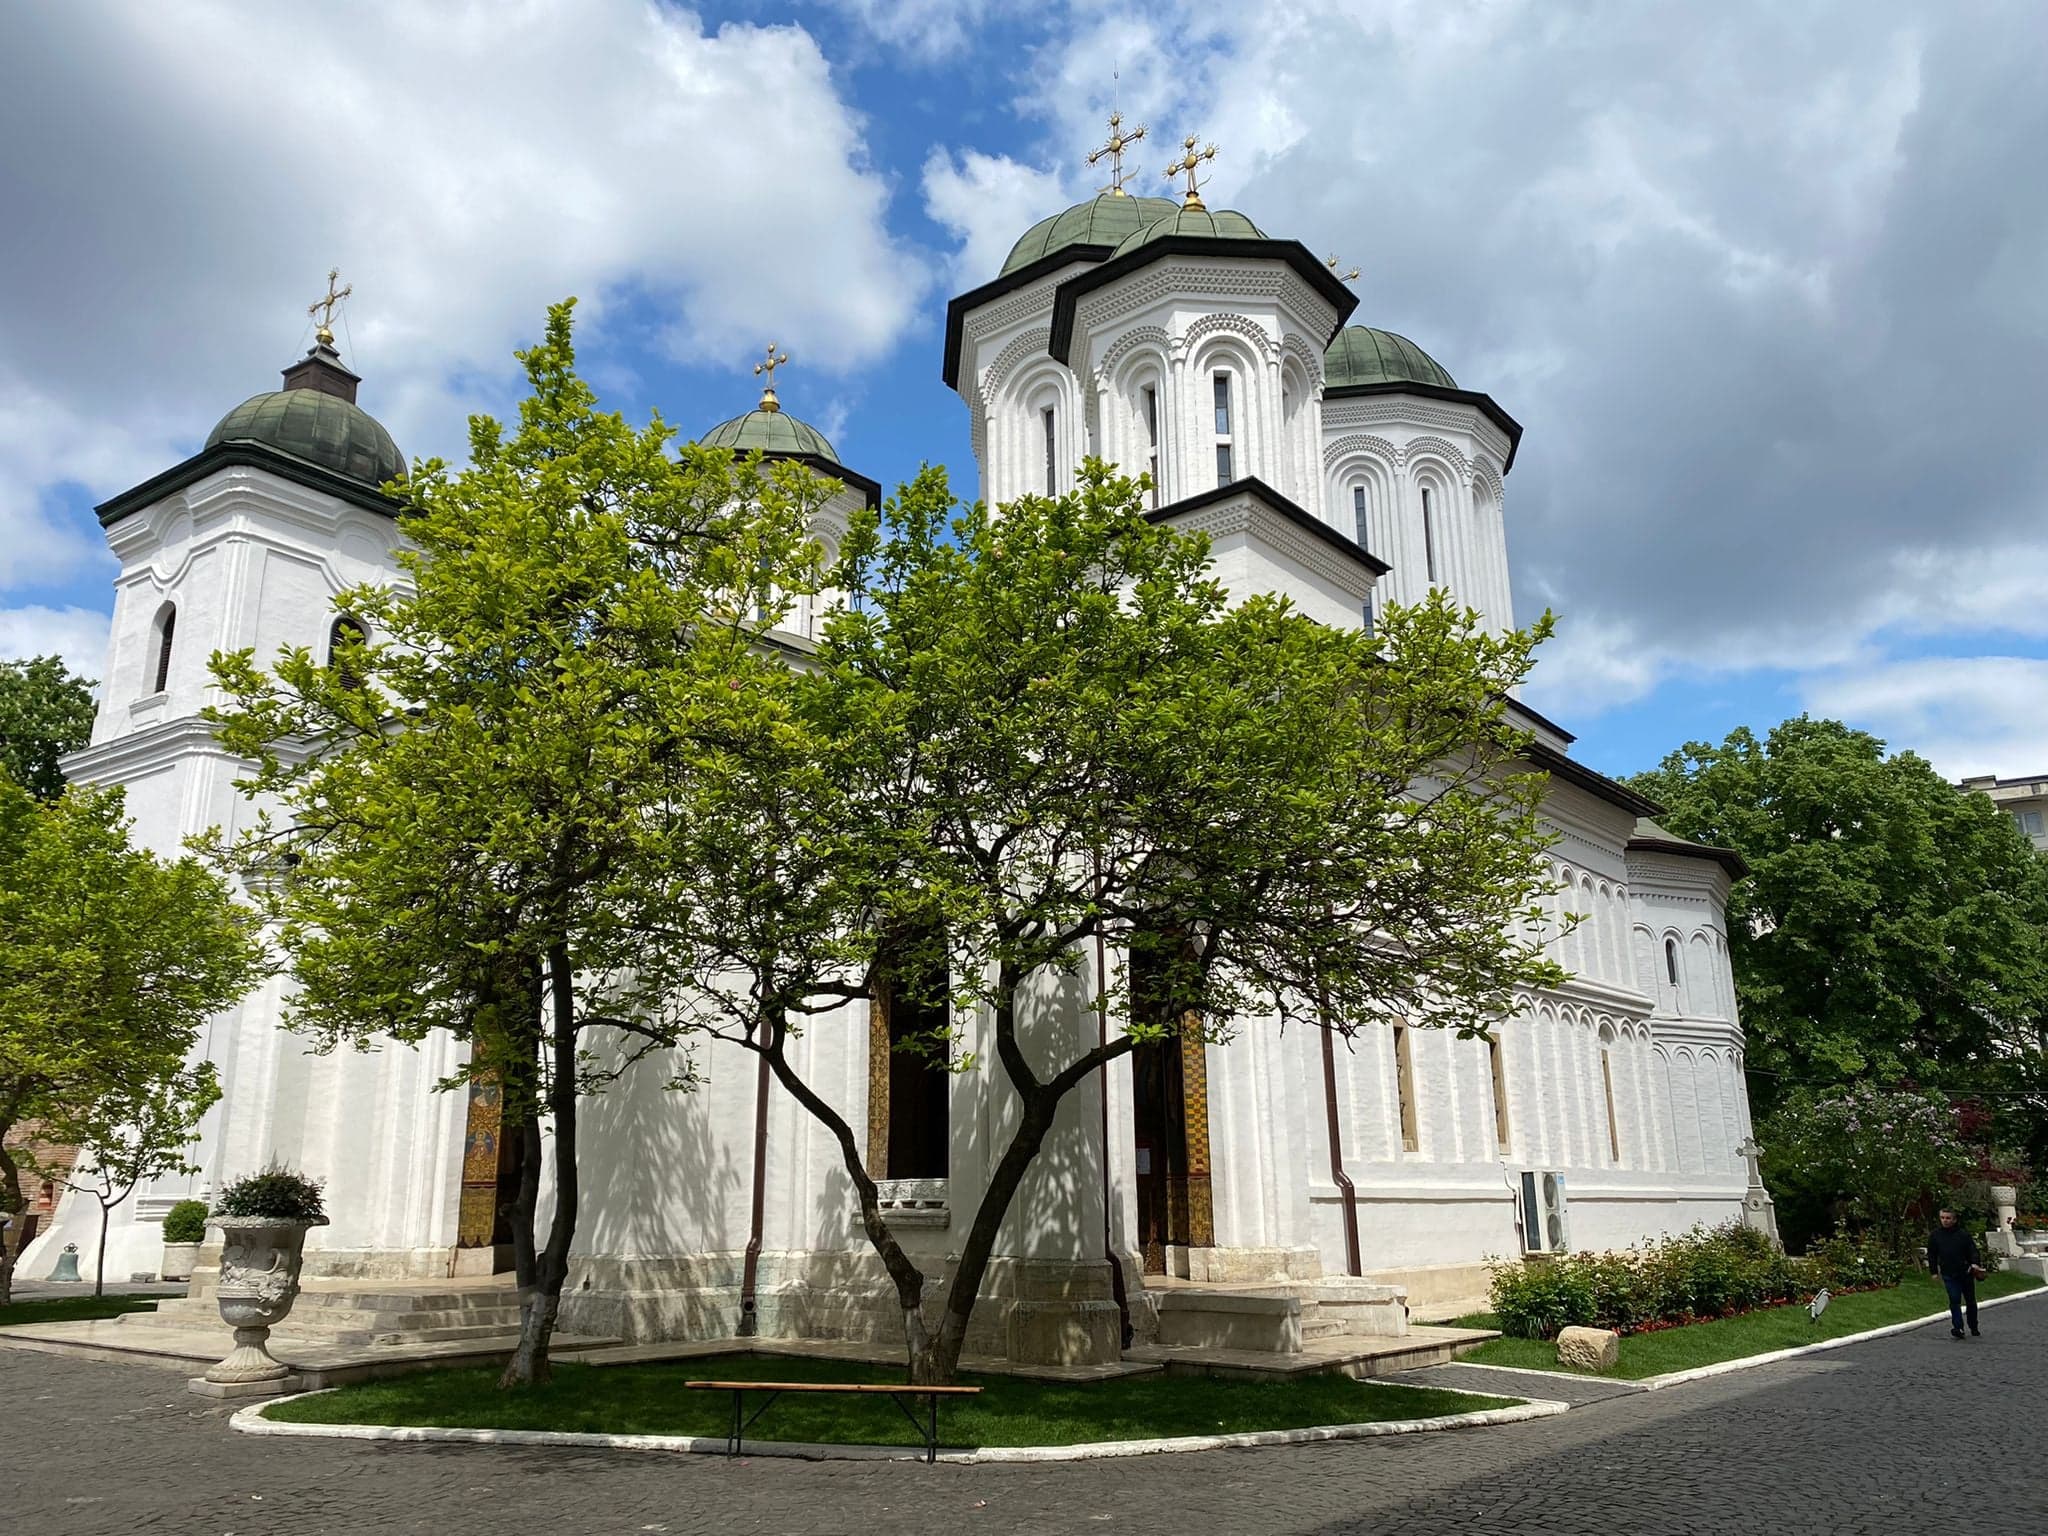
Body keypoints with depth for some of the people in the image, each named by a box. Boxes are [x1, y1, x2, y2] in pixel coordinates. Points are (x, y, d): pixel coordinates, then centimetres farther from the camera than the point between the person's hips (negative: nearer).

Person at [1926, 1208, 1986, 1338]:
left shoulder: (1963, 1234, -1)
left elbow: (1972, 1250, -2)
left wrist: (1975, 1263, -21)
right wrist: (1934, 1272, 4)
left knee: (1971, 1302, 13)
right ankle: (1957, 1328, -13)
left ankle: (1974, 1328, 29)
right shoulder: (1935, 1235, 2)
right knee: (1954, 1301, -12)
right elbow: (1931, 1255, 7)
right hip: (1949, 1275, -1)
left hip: (1966, 1273, 1)